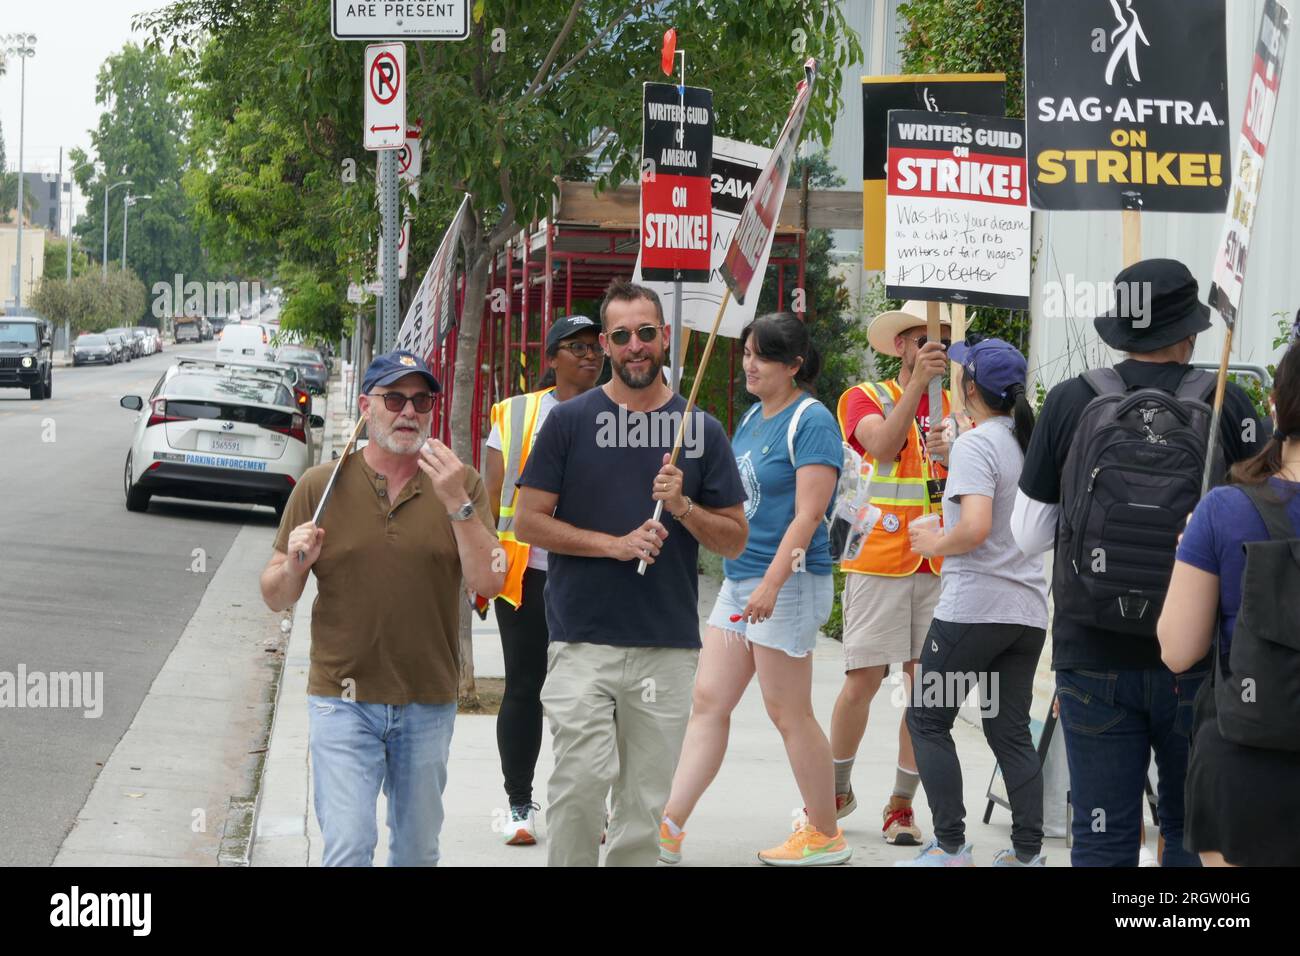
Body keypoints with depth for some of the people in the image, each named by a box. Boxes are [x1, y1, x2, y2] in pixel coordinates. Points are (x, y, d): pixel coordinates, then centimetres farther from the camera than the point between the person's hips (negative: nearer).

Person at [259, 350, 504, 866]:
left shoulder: (459, 484, 2)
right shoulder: (321, 485, 2)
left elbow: (489, 583, -9)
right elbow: (274, 597, 5)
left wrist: (457, 504, -20)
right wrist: (295, 564, -16)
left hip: (428, 702, 2)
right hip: (344, 700, -1)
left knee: (417, 848, 13)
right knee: (347, 847, -11)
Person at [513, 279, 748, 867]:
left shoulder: (700, 430, 8)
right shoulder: (570, 421, 3)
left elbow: (734, 540, 10)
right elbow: (527, 521, 0)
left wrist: (682, 508, -9)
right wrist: (613, 543, -11)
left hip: (668, 647, 2)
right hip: (582, 641, -2)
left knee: (646, 800, 5)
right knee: (581, 781, -13)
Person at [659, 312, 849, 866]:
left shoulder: (811, 421, -13)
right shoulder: (752, 418, 13)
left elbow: (807, 515, -20)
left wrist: (772, 582, -24)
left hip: (788, 585, -9)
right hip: (739, 581, 9)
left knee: (788, 714, 0)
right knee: (708, 702, 5)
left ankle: (825, 836, 13)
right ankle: (669, 828, 4)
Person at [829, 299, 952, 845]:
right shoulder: (866, 399, 4)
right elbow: (884, 447, -17)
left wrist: (951, 457, -17)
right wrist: (917, 383, -25)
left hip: (940, 562, 3)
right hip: (879, 559, -3)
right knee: (862, 680, -4)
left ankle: (901, 805, 7)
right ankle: (838, 790, 15)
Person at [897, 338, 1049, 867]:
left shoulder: (975, 445, -12)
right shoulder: (1033, 443, 11)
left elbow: (975, 527, -26)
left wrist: (936, 543, -5)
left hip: (974, 606, -7)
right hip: (1029, 609, 7)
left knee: (927, 720, 4)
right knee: (1011, 730, 11)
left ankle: (950, 846, 1)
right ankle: (1027, 851, 6)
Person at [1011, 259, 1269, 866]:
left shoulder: (1070, 404, -3)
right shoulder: (1226, 406, -7)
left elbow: (1029, 534, 3)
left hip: (1093, 661, 1)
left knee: (1103, 838, 4)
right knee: (1192, 834, 13)